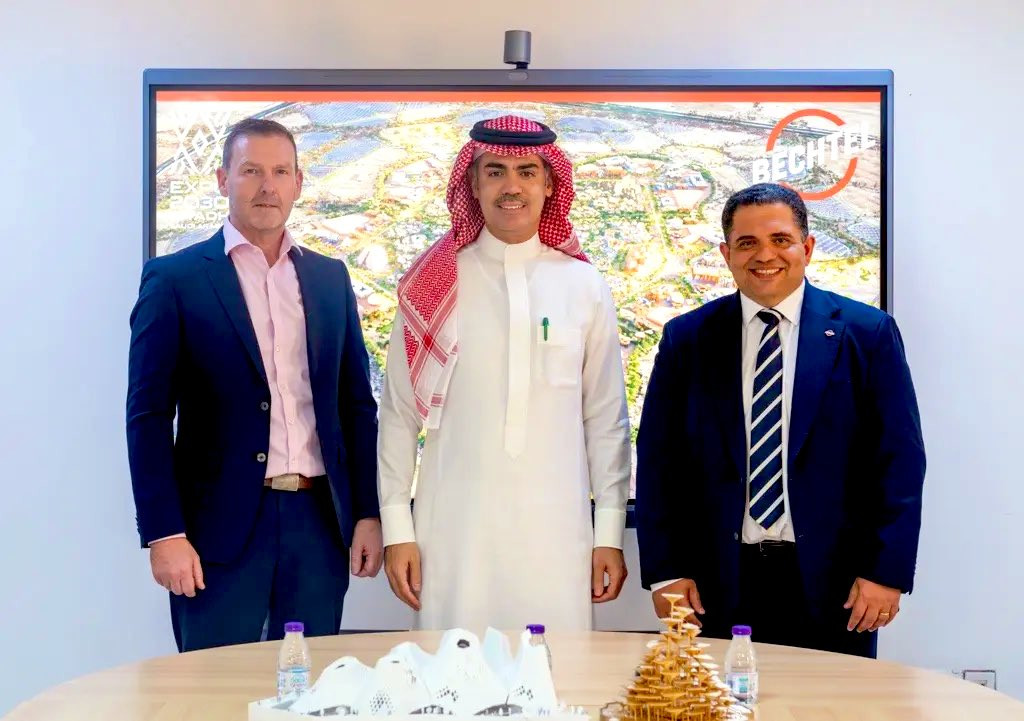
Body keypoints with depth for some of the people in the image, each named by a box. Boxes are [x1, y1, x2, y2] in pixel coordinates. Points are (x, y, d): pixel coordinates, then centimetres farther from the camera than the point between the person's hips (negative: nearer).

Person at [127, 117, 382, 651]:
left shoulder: (331, 277, 11)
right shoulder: (174, 279, -2)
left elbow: (357, 405, 12)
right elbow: (149, 415, -5)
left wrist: (368, 512, 6)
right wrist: (164, 533, -11)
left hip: (320, 521, 4)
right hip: (221, 525, -3)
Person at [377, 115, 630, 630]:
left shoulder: (584, 287, 5)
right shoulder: (433, 284, 2)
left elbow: (606, 418, 7)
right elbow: (399, 414, 4)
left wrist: (610, 533, 5)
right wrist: (396, 529, 2)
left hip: (556, 531, 1)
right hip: (453, 529, 0)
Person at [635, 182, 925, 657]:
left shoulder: (867, 333, 1)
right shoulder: (686, 338, 5)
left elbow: (899, 459, 0)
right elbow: (658, 460, 5)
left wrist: (886, 570, -7)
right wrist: (665, 570, -1)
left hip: (831, 583, -1)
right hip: (720, 586, 1)